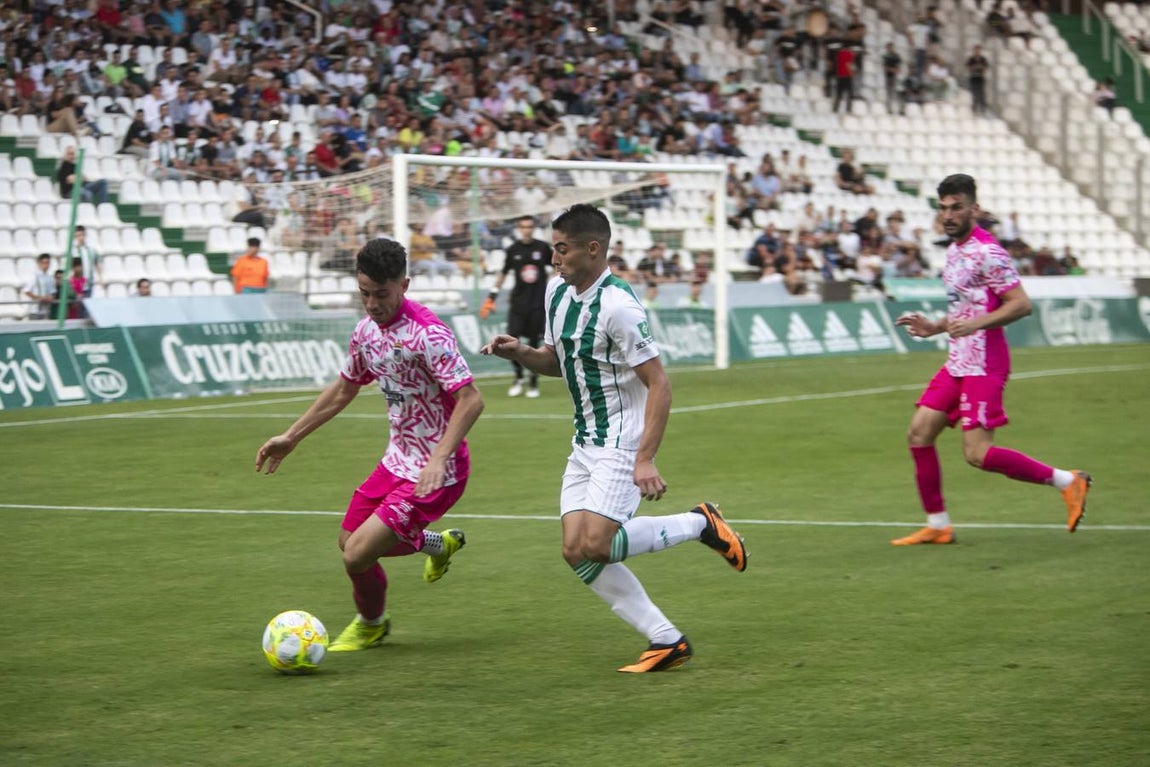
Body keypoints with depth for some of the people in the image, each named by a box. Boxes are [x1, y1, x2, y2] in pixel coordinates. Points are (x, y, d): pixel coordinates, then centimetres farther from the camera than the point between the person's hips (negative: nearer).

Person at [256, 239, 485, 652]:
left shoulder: (427, 333, -23)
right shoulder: (366, 330, 3)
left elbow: (471, 400, -27)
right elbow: (344, 388, 19)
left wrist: (438, 460, -36)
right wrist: (291, 437, 21)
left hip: (434, 473, -9)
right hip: (398, 459, 9)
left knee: (358, 555, -12)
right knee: (349, 539, 17)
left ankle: (372, 624, 22)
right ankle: (438, 543, 41)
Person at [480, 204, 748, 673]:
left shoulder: (617, 306, -21)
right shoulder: (558, 291, 6)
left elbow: (659, 384, -21)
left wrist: (645, 459, -27)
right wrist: (519, 353, -1)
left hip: (622, 443, -9)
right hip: (585, 442, 9)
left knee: (595, 547, -19)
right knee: (576, 553, -2)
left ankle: (699, 524, 2)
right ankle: (667, 641, 5)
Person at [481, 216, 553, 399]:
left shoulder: (543, 248, 0)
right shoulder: (513, 249, 2)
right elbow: (503, 274, 10)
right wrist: (491, 297, 8)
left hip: (538, 303, -1)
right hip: (518, 302, 1)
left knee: (534, 343, 1)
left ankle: (533, 383, 13)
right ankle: (518, 378, 10)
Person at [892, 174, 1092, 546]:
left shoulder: (986, 251, -14)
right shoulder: (954, 250, 15)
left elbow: (1021, 304, -19)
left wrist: (975, 324, -28)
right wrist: (935, 327, 16)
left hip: (983, 365, -9)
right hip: (958, 362, 9)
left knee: (977, 453, -13)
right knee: (919, 434, 4)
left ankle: (1067, 481, -1)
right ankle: (937, 525, 12)